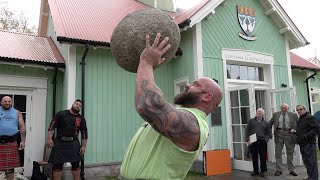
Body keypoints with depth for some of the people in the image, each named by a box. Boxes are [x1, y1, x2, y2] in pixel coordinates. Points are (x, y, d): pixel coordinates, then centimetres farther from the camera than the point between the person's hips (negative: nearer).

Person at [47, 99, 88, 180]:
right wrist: (50, 139, -10)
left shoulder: (81, 119, 7)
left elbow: (84, 133, 8)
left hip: (74, 143, 2)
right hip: (60, 142, -2)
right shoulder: (61, 114, 0)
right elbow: (52, 126, -1)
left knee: (75, 165, 4)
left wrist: (83, 146, 3)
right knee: (57, 165, 3)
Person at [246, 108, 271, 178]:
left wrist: (266, 139, -3)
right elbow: (247, 131, 6)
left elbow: (268, 133, 14)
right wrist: (248, 140, -3)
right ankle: (255, 171, 17)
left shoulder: (266, 123, 14)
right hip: (253, 142, 0)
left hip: (262, 142, 0)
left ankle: (262, 171, 13)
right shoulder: (251, 121, 10)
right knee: (254, 157, 5)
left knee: (263, 157, 0)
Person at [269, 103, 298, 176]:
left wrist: (294, 129, -9)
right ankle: (278, 170, 8)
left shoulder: (293, 115, 5)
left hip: (289, 133, 0)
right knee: (278, 153, 2)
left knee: (290, 153, 8)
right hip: (279, 133, 1)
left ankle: (291, 170, 19)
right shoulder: (275, 114, 8)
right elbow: (270, 123, 15)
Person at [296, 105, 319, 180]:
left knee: (311, 161, -4)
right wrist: (296, 133, 11)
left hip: (309, 143, -9)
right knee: (306, 161, 15)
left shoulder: (310, 117, -11)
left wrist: (307, 136, -20)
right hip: (302, 144, 10)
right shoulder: (300, 119, 18)